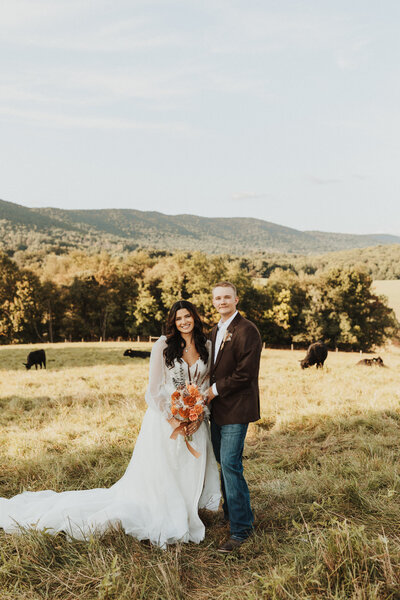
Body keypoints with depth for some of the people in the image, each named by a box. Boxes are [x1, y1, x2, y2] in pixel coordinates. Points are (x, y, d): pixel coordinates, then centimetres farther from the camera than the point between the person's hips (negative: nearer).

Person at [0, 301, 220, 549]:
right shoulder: (163, 345, -8)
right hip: (165, 418, -4)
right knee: (156, 479, 2)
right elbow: (154, 388, -9)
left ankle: (184, 519, 29)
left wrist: (199, 416, -6)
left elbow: (207, 385, 8)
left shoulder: (208, 347, 4)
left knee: (191, 476, 10)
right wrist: (172, 420, -15)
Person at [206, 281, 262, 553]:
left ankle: (241, 527, 3)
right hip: (218, 407, 9)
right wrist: (209, 390, 3)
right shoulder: (216, 331, 15)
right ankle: (231, 511, 34)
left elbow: (245, 373, -19)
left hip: (236, 408, -8)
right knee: (224, 462, 17)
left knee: (230, 464, -9)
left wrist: (216, 389, -13)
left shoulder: (247, 330, -13)